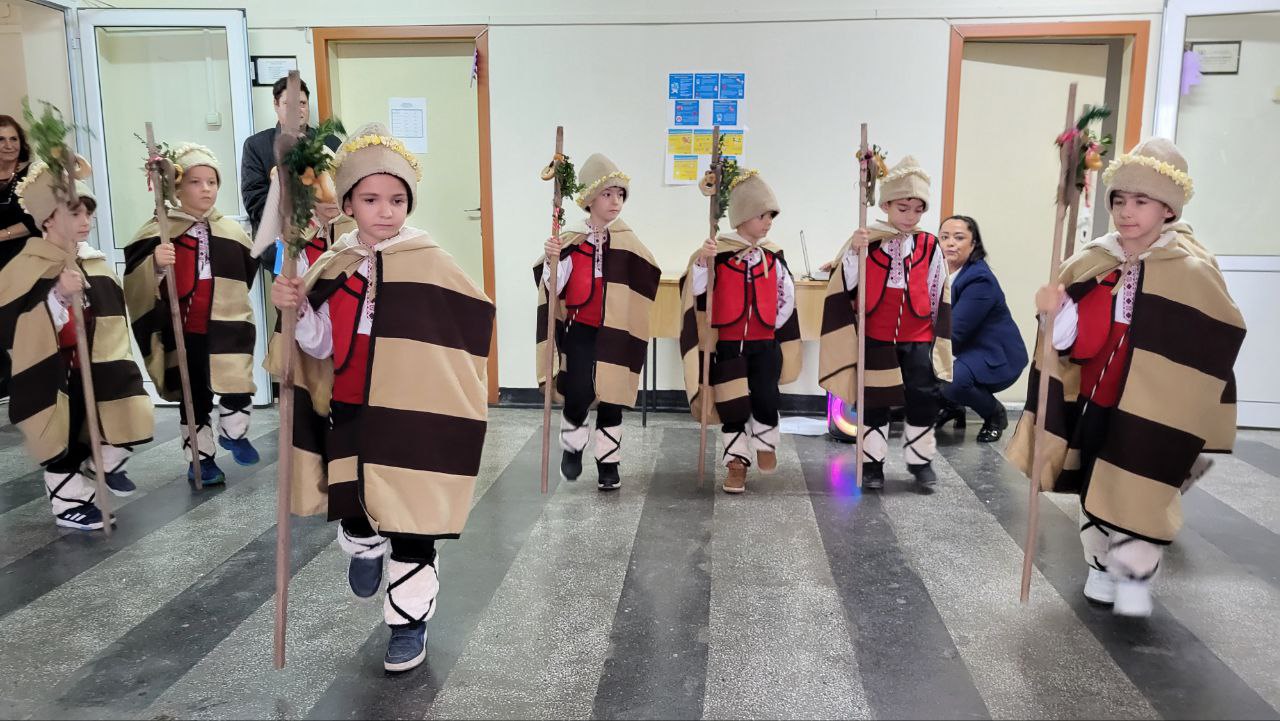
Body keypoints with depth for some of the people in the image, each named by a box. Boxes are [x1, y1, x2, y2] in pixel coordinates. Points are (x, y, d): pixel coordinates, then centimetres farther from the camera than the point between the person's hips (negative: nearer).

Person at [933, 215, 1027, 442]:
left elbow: (952, 332, -28)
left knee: (951, 378, -33)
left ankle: (995, 413, -1)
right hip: (961, 352, 7)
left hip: (995, 357, -7)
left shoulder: (980, 280, -22)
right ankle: (950, 406, 12)